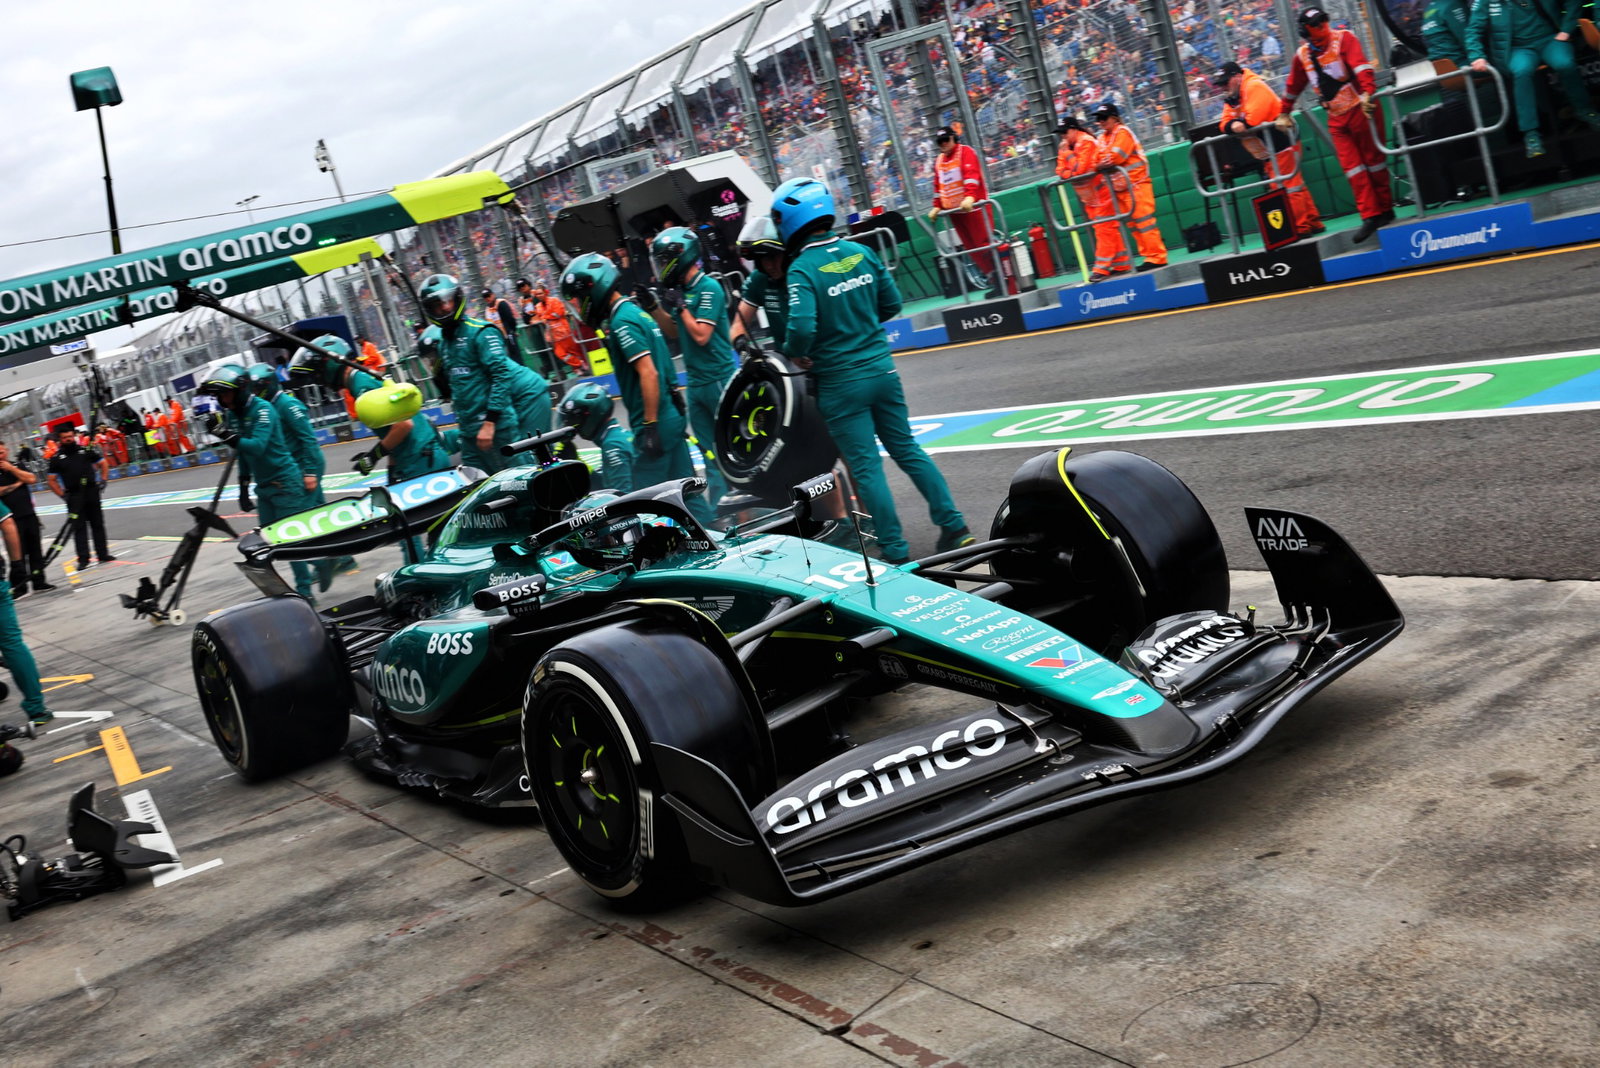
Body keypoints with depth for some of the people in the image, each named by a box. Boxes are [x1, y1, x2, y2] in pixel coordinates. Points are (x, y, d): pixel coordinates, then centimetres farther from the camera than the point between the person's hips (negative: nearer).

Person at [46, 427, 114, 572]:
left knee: (98, 524, 8)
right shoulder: (57, 458, 2)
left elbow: (103, 463, 14)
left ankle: (103, 554, 17)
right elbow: (51, 480, 4)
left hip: (92, 492, 2)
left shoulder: (86, 451, 5)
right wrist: (62, 495, -4)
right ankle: (83, 560, -4)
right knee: (79, 527, -4)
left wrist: (103, 480, 3)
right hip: (74, 497, -2)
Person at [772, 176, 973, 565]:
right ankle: (953, 525, 17)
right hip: (881, 367, 6)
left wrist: (795, 354, -7)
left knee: (866, 467, 3)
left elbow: (802, 328, -27)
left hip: (841, 381, -5)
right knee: (907, 449, 17)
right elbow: (892, 303, 8)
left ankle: (896, 551, 7)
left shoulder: (802, 270, -17)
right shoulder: (862, 253, 1)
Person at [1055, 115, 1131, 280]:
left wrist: (1067, 152, -16)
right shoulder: (1069, 146, 11)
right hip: (1089, 197, 9)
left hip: (1101, 194, -9)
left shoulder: (1086, 142, -15)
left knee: (1104, 231, -9)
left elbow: (1079, 169, -23)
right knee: (1110, 230, 11)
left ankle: (1102, 268, -12)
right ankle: (1121, 264, 16)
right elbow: (1061, 172, 9)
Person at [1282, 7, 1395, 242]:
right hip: (1336, 117, 4)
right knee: (1352, 168, -4)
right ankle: (1370, 216, -5)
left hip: (1361, 109, -4)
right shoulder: (1302, 55, 8)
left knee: (1374, 160, 4)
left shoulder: (1343, 38, -6)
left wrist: (1367, 93, -34)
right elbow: (1293, 87, 21)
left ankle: (1385, 211, 15)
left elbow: (1361, 66, -20)